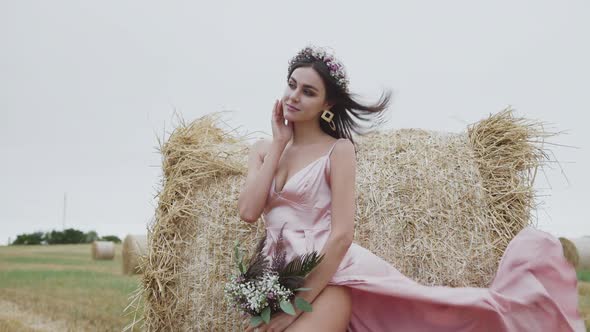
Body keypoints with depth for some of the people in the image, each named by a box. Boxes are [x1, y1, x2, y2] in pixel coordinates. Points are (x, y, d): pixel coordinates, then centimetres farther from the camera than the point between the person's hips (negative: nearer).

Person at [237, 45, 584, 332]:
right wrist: (278, 145, -3)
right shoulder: (263, 149, 12)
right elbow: (248, 212, -5)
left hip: (330, 274, -5)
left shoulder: (338, 150, -6)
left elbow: (342, 234, -15)